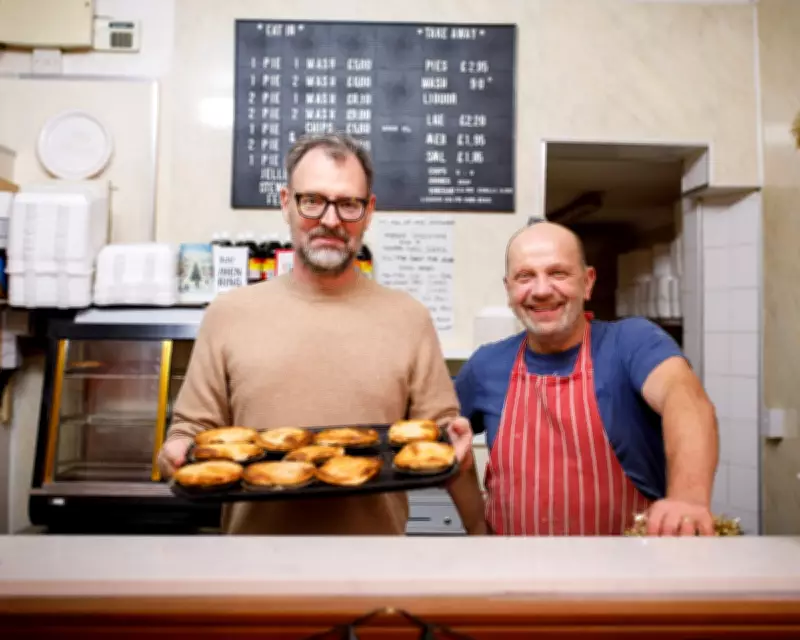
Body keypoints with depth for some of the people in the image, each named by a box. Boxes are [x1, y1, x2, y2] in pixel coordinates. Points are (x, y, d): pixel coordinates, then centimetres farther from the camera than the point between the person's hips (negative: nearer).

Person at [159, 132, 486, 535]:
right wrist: (177, 455, -20)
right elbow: (192, 430, 1)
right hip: (256, 531, 1)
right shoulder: (228, 314, -2)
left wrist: (468, 492, -19)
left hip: (375, 531, 0)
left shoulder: (409, 319, -3)